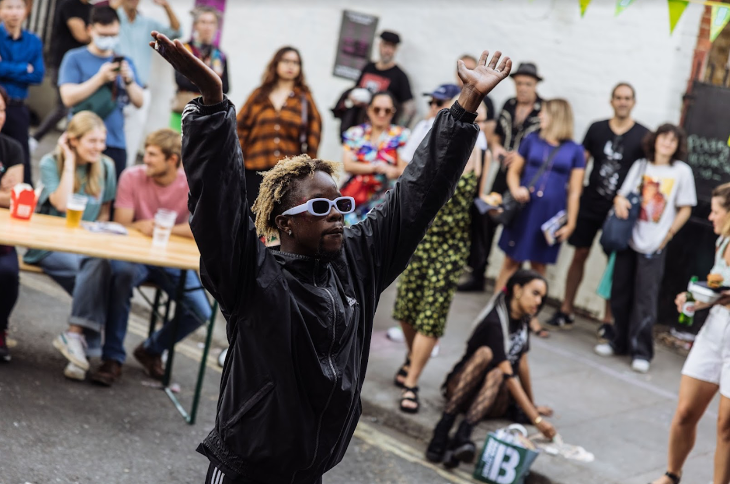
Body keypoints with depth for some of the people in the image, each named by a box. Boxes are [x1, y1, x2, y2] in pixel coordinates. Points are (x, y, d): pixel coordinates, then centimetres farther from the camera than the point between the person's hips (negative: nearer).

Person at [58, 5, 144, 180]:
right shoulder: (74, 58, 4)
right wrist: (100, 78, -13)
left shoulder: (125, 62, 15)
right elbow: (69, 97, -8)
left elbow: (139, 102, 9)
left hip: (116, 142, 3)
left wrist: (128, 80, -9)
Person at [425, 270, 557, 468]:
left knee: (495, 375, -31)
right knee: (485, 353, -35)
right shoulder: (494, 323, -20)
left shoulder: (522, 319, 4)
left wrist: (532, 404, 19)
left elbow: (522, 363, 14)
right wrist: (536, 419, -29)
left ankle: (463, 434, -53)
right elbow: (508, 376, -26)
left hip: (494, 401, 5)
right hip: (461, 389, -5)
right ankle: (444, 425, -44)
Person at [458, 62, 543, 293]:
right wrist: (495, 147, -1)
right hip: (503, 174, 5)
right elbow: (497, 133, 20)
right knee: (488, 222, 6)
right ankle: (477, 275, 17)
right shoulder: (509, 105, 8)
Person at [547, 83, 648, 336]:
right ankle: (566, 310, 16)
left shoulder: (642, 136, -1)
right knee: (580, 254, 7)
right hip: (590, 203, 2)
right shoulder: (597, 128, 5)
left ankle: (609, 319, 11)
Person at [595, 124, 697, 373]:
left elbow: (685, 210, 3)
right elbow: (623, 194, 10)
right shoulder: (640, 166, 8)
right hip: (629, 238, 3)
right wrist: (619, 201, -13)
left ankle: (641, 351, 4)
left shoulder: (682, 171, 0)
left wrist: (667, 235, -3)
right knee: (620, 294, 8)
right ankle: (620, 341, 24)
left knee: (645, 299, -4)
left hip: (654, 245, -3)